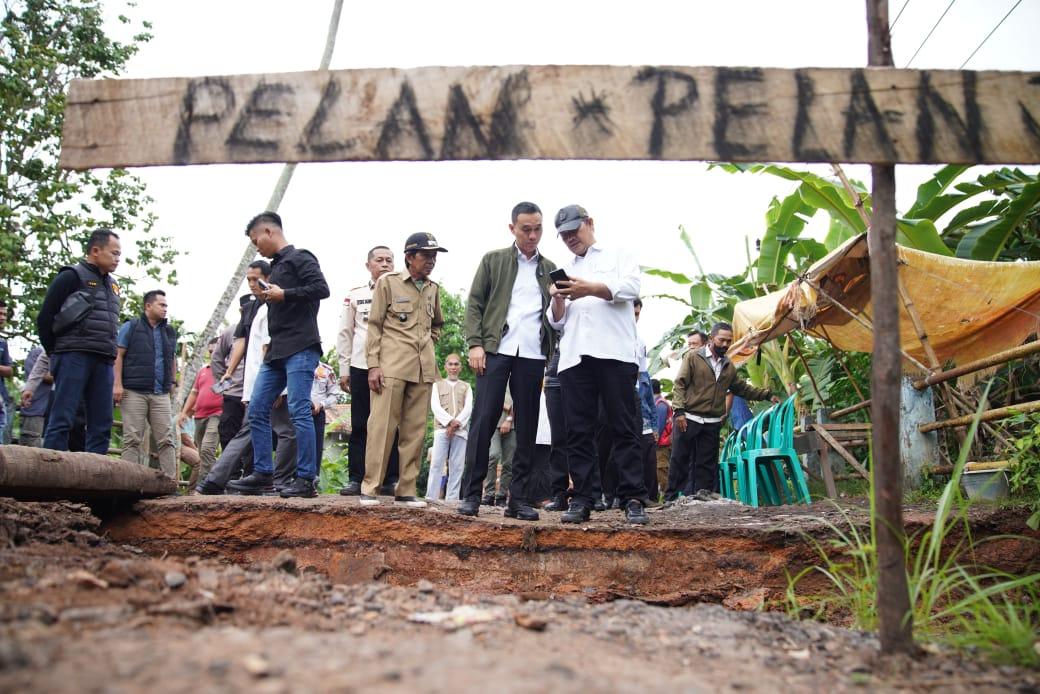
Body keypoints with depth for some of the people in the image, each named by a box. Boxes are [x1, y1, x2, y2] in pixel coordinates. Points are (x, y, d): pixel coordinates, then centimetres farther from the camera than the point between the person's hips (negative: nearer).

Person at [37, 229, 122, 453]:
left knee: (102, 425, 2)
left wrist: (110, 355, 10)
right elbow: (44, 318, -4)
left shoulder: (112, 286, 20)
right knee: (62, 420, -9)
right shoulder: (71, 277, -1)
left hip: (103, 362, 7)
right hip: (74, 356, -7)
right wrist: (56, 353, 1)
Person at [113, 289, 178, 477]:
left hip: (161, 394, 4)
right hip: (134, 392, -4)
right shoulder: (131, 327, 7)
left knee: (166, 440, -3)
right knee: (132, 439, -6)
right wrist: (117, 384, -8)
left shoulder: (170, 331, 20)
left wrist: (172, 382, 14)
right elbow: (118, 356, 1)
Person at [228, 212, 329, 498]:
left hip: (300, 348, -9)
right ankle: (263, 475, 12)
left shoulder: (299, 258, -2)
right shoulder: (276, 266, 22)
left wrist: (284, 294, -13)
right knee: (257, 411, 6)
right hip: (276, 351, 9)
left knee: (299, 412, -10)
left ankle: (306, 479, -6)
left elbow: (321, 288, -16)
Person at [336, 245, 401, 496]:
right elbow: (345, 333, 10)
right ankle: (356, 479, 7)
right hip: (361, 366, 1)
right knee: (359, 425, 2)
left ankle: (389, 480, 6)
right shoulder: (355, 295, 10)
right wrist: (344, 370, 4)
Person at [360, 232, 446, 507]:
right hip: (392, 364, -5)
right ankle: (370, 487, 0)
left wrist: (428, 344, 13)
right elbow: (374, 325, -1)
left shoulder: (433, 289, 15)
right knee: (382, 425, -7)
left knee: (415, 430, 3)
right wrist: (373, 365, -9)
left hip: (424, 368, 5)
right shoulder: (388, 282, 2)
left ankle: (406, 490, 9)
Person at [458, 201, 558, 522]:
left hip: (532, 354, 2)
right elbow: (475, 303, 5)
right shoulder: (493, 260, 10)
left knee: (526, 426, 1)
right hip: (495, 349, -2)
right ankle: (471, 493, -1)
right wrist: (475, 343, -6)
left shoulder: (550, 268, 16)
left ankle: (518, 497, 6)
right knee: (483, 419, -7)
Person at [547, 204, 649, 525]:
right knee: (578, 432, 0)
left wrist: (591, 289, -16)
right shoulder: (565, 272, 27)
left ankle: (633, 499, -5)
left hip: (614, 353, -4)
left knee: (624, 428, -5)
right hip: (574, 357, 4)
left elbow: (631, 288, -3)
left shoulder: (618, 257, 17)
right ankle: (582, 499, 2)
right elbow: (557, 322, 21)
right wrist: (557, 300, -1)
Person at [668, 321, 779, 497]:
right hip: (688, 419, -5)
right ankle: (672, 499, 2)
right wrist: (679, 411, -15)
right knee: (679, 460, -3)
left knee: (707, 464, 5)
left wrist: (767, 395, 16)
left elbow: (743, 388, 24)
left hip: (712, 424, 5)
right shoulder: (693, 357, -1)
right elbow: (679, 384, -6)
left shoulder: (729, 366, 15)